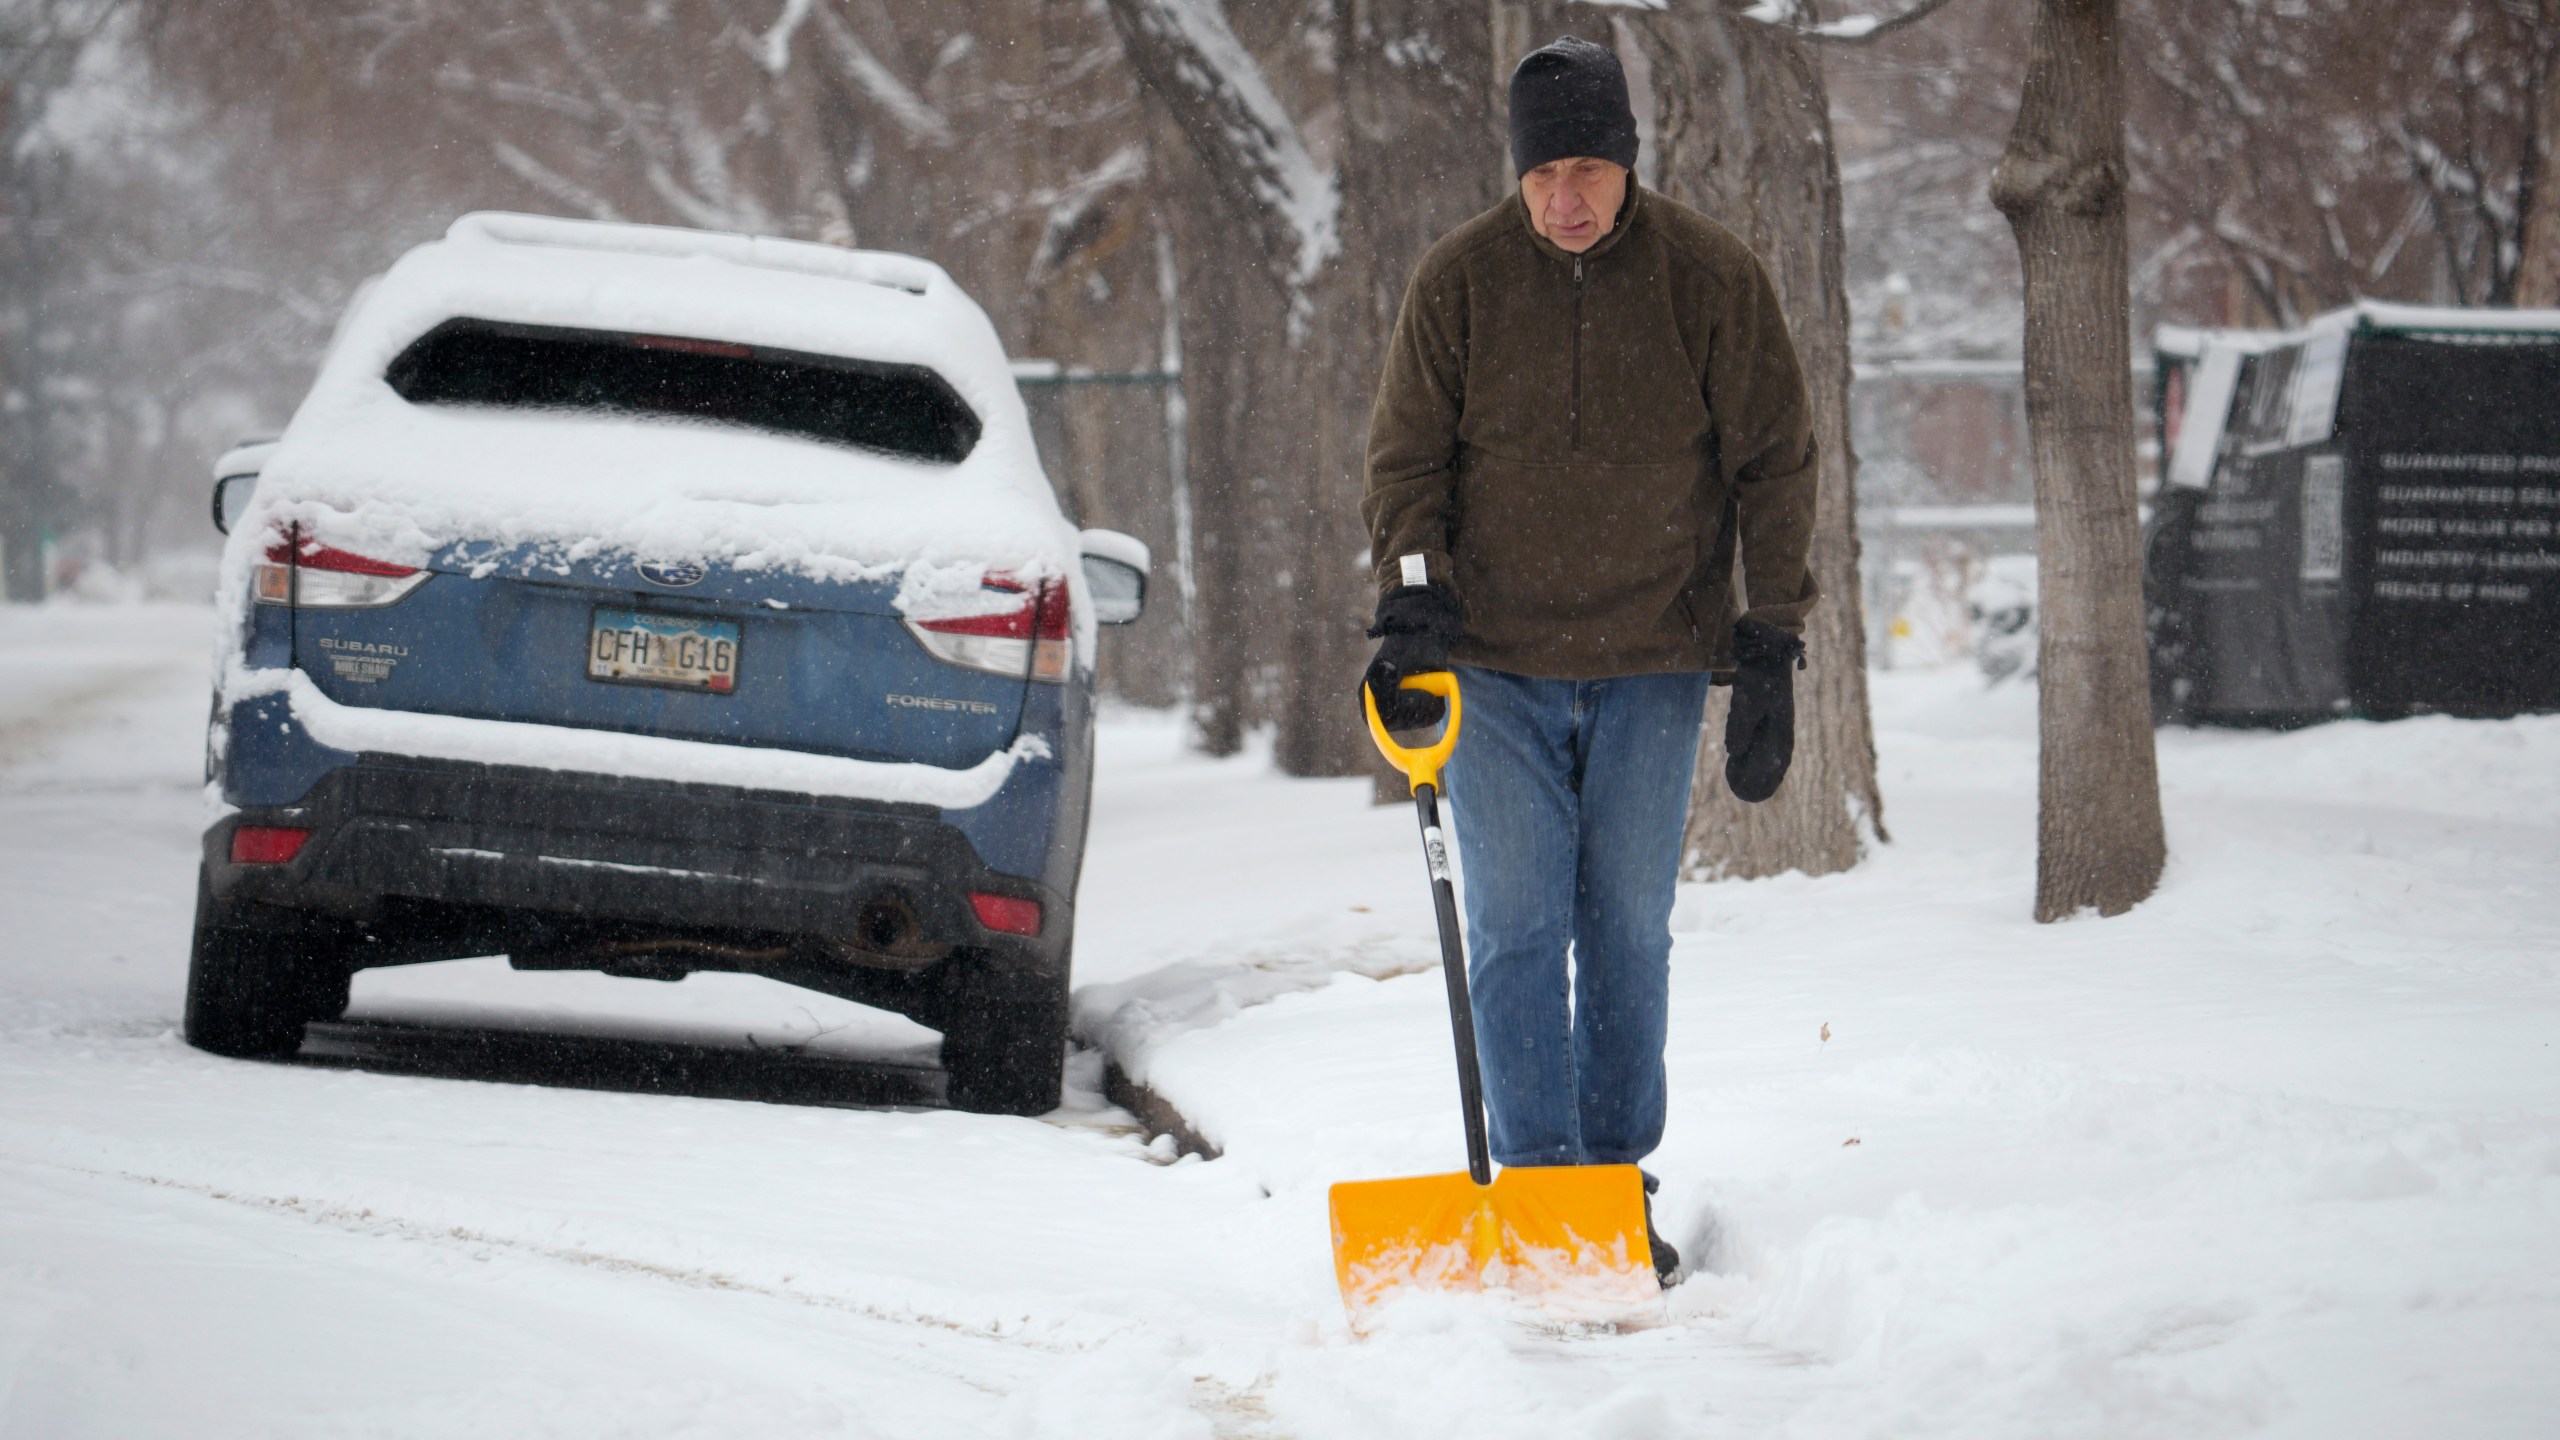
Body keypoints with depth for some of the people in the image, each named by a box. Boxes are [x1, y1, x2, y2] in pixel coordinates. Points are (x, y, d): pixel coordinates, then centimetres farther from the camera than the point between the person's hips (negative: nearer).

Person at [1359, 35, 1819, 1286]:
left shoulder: (1710, 276, -4)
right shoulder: (1459, 279, -2)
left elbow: (1771, 463, 1)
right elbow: (1406, 455, 3)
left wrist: (1769, 646, -4)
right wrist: (1412, 597, -13)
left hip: (1652, 664, 0)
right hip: (1496, 665, 0)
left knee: (1629, 933, 4)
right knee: (1517, 932, -5)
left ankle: (1618, 1183, 11)